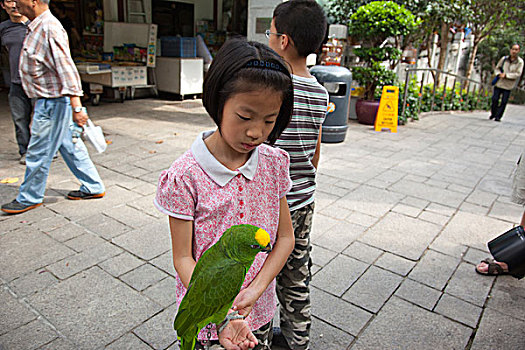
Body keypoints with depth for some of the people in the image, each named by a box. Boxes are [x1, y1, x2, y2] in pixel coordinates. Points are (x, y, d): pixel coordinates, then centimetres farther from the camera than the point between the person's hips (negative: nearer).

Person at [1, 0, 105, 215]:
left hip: (51, 102, -10)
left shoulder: (49, 28, -19)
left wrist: (77, 107, -28)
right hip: (49, 102, 10)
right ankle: (93, 187, 24)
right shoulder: (36, 27, 13)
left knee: (38, 153, 3)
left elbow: (66, 68, -25)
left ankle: (29, 198, 19)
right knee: (70, 147, 14)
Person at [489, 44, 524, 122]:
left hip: (508, 86, -1)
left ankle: (498, 116, 6)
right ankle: (493, 114, 21)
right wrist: (499, 74, -8)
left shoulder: (520, 62, -3)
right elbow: (497, 68, 12)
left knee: (504, 102, -2)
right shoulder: (504, 59, 3)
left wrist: (506, 75, -17)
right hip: (499, 83, 1)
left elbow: (518, 74, -8)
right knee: (494, 99, 0)